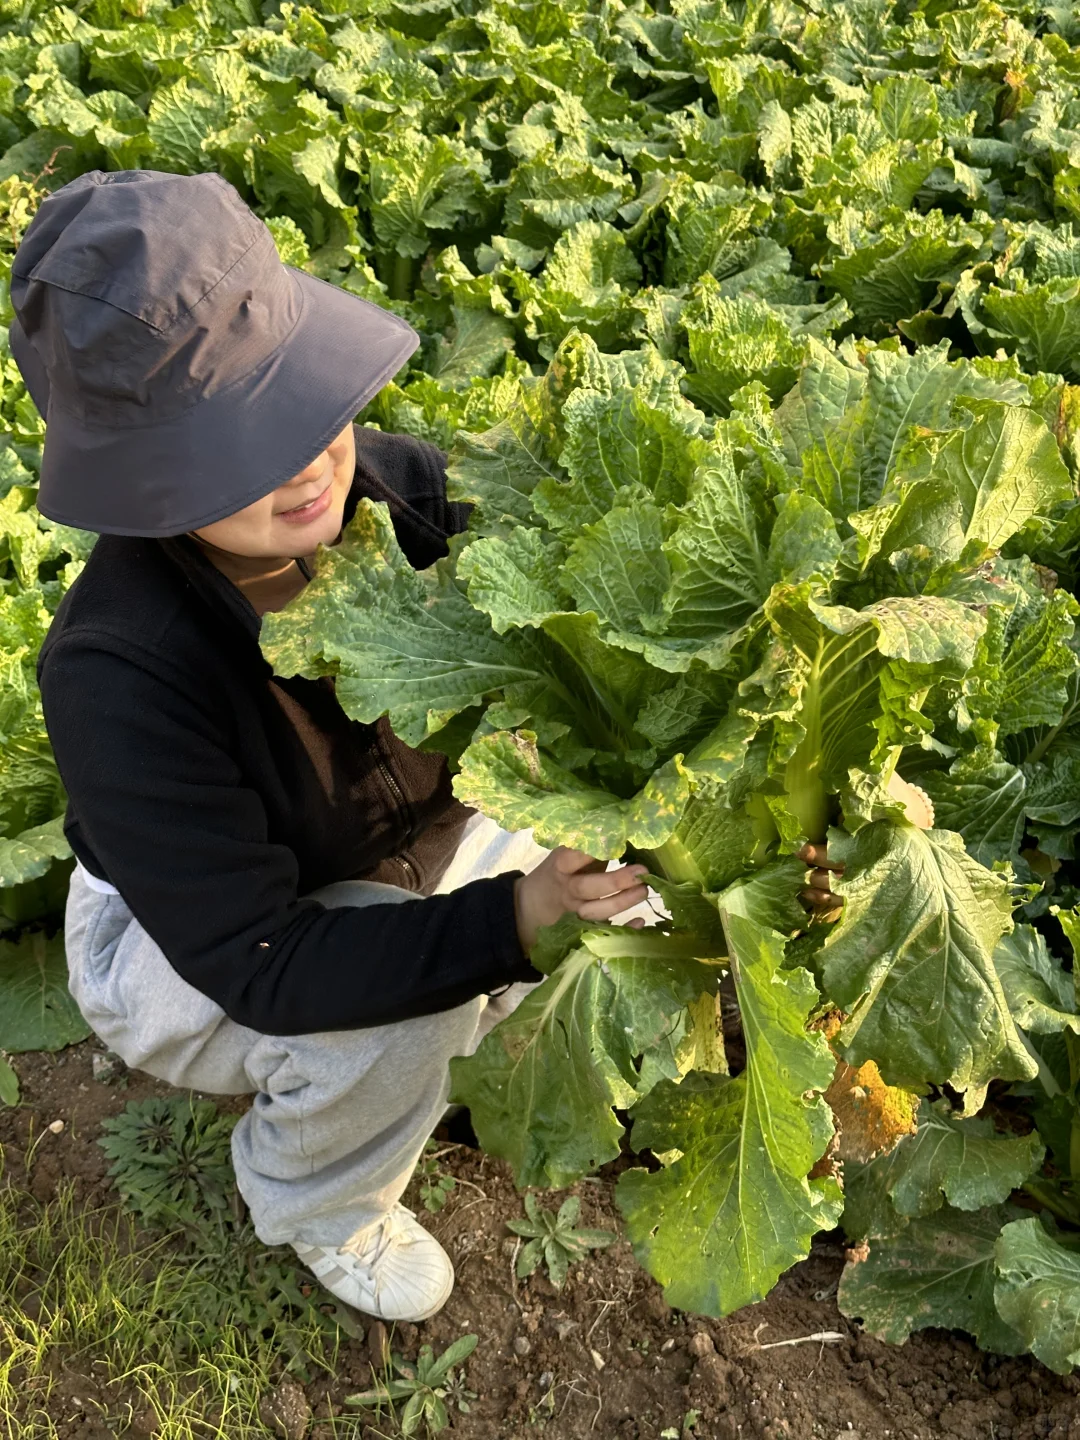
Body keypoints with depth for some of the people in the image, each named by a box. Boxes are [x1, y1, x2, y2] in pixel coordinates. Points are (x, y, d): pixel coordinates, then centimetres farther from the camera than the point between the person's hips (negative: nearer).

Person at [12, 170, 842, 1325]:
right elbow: (257, 965, -35)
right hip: (180, 940, -5)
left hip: (398, 852, 5)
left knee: (616, 917, -6)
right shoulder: (119, 675, -36)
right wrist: (509, 921, -46)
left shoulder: (383, 484, -25)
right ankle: (315, 1209, 3)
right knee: (393, 1007, -33)